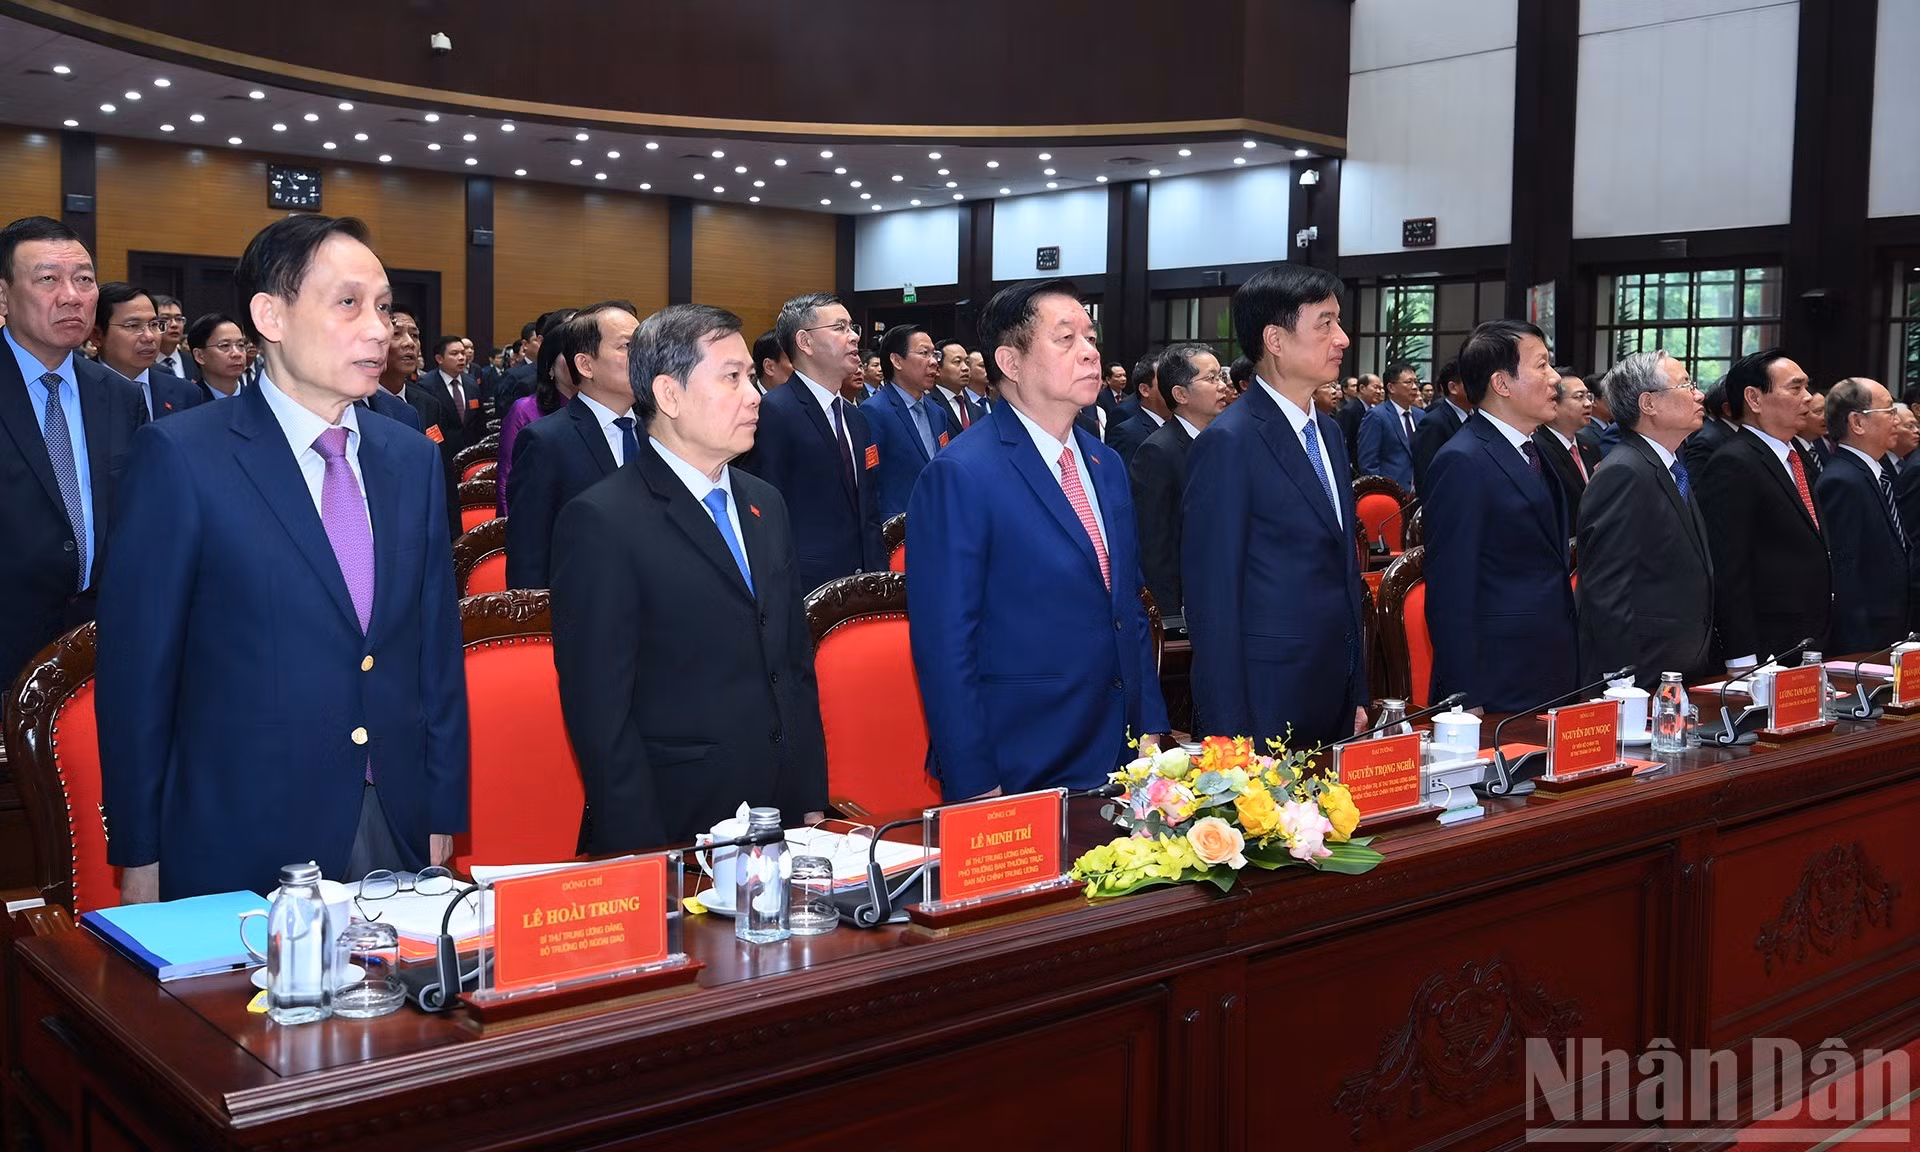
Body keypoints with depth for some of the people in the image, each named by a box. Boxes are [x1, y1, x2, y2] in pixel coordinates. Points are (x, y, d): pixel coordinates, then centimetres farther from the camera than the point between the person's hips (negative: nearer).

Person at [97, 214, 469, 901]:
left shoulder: (413, 459, 7)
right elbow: (137, 666, -6)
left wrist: (443, 813, 7)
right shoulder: (180, 455, -8)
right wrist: (139, 857, -5)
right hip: (242, 842, -4)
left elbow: (438, 646, 9)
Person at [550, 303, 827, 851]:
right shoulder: (600, 522, -12)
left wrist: (813, 805, 9)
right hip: (674, 829, -6)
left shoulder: (766, 504, 11)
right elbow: (599, 709, -15)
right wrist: (645, 861, -17)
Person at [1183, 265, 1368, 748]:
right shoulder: (1228, 442, -13)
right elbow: (1213, 598, -15)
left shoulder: (1329, 433, 13)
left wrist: (1358, 697, 15)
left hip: (1335, 702, 8)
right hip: (1264, 708, -8)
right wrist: (1231, 737, -16)